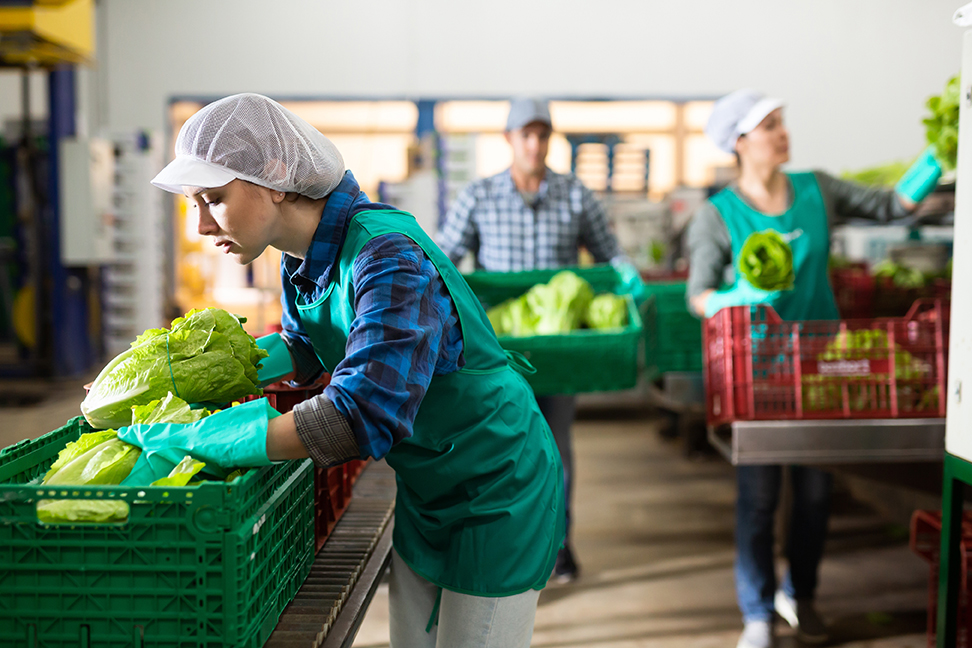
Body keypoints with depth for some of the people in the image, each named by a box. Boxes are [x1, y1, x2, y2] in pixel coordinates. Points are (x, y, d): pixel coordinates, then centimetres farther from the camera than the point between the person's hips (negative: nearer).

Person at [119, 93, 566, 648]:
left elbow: (363, 416, -42)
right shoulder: (304, 258, -4)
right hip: (424, 494, 8)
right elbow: (303, 349, 15)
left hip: (499, 493, -8)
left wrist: (192, 441, -38)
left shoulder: (390, 258, -32)